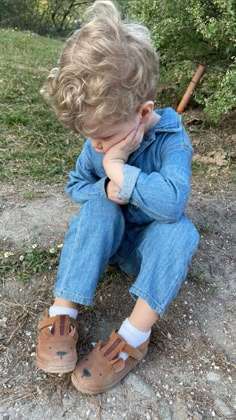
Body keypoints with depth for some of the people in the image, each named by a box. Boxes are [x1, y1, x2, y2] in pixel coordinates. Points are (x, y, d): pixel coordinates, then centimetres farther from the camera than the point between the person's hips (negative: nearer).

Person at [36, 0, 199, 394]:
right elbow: (76, 185, 3)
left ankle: (135, 334, -31)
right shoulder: (98, 145, -9)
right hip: (107, 235, 2)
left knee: (180, 228, -32)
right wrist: (107, 190, -19)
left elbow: (171, 201, -38)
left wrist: (117, 168, -32)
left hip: (149, 242, -2)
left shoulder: (171, 139, -22)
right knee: (99, 205, -28)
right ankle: (63, 311, -29)